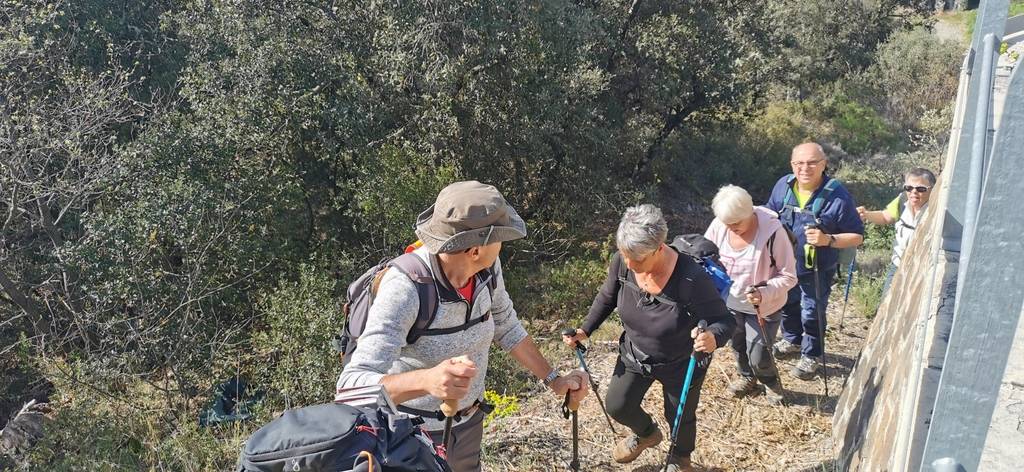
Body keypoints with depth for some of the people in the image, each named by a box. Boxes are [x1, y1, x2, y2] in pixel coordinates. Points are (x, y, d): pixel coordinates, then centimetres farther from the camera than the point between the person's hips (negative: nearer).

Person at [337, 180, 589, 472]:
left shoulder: (487, 267, -15)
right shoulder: (405, 288, -33)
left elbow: (506, 328, 5)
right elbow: (352, 385, -38)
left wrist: (553, 380, 0)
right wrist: (426, 380, -54)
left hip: (469, 421, 6)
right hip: (414, 435, -5)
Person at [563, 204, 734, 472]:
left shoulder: (691, 279, -39)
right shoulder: (622, 262, -24)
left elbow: (725, 321, -28)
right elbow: (607, 298, -3)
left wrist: (713, 338, -51)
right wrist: (585, 330, -10)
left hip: (682, 364, -4)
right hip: (635, 354, 4)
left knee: (679, 417, 20)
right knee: (617, 406, 16)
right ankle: (647, 434, 53)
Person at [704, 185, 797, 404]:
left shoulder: (773, 231, -30)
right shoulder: (718, 225, -18)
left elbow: (788, 276, -21)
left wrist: (765, 293, -35)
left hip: (764, 307, -4)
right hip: (730, 302, 4)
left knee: (758, 356, 3)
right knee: (737, 345, 24)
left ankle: (772, 384, 37)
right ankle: (747, 378, 55)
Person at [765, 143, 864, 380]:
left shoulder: (838, 196, -23)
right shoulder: (783, 185, -11)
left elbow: (857, 237, -17)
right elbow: (769, 215, 9)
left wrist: (828, 240, -33)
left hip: (817, 271, -5)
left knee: (811, 314, 10)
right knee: (787, 305, 25)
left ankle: (811, 356, 35)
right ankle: (792, 340, 52)